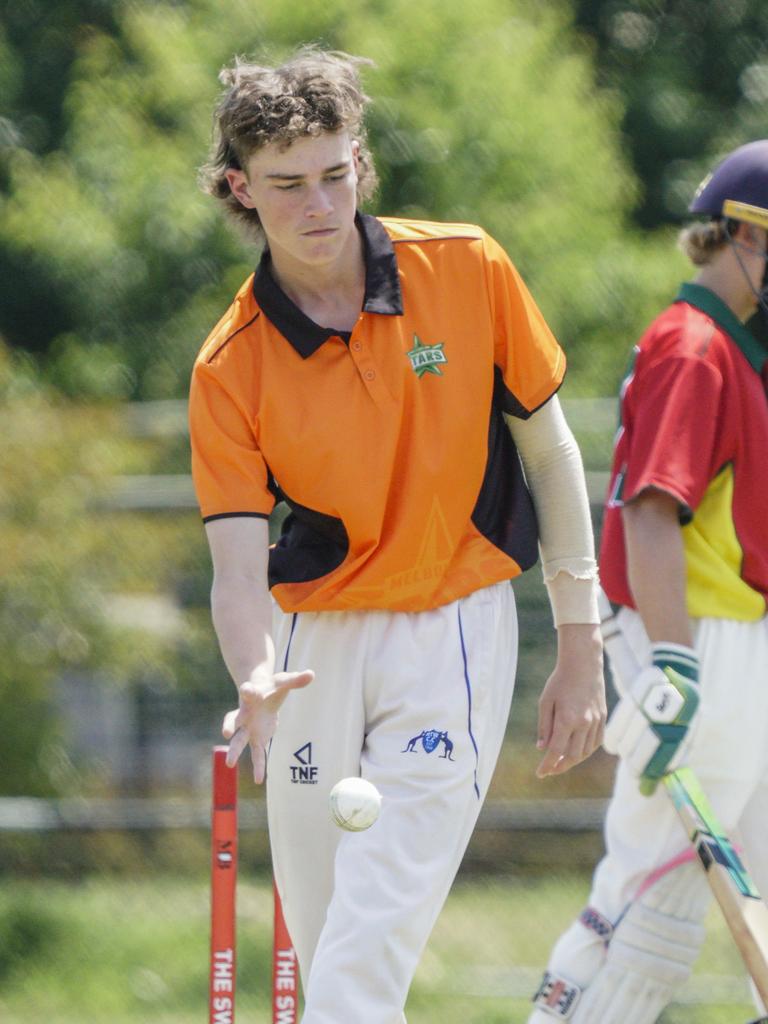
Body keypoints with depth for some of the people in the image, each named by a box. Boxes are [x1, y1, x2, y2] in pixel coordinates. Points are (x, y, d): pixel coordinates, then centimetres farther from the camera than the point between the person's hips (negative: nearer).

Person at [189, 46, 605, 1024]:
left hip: (455, 627, -2)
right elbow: (238, 569, -12)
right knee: (318, 942, 7)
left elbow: (548, 449, 3)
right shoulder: (228, 370, -7)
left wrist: (580, 644, 3)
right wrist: (257, 677, -35)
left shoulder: (467, 270, -7)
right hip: (315, 640, 2)